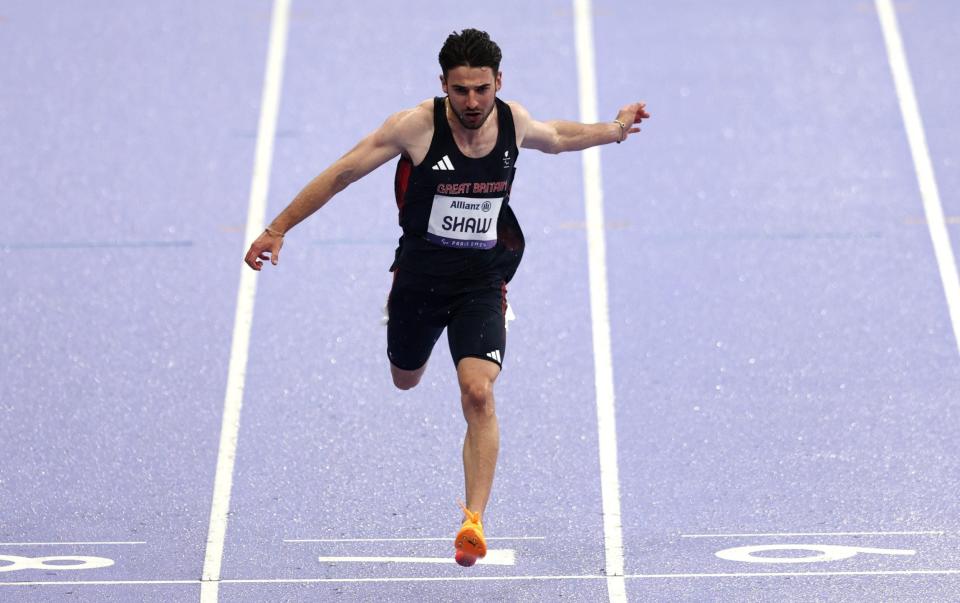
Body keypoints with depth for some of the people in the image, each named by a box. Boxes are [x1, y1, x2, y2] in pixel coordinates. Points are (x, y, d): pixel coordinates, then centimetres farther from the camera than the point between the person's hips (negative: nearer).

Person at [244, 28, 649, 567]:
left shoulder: (514, 122, -8)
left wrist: (612, 131, 29)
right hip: (420, 274, 0)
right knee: (406, 380, 24)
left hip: (483, 280, 0)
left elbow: (555, 137, 19)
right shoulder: (417, 126, -19)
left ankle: (474, 520, -23)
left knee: (478, 392, -21)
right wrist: (277, 230, -13)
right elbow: (341, 174, -12)